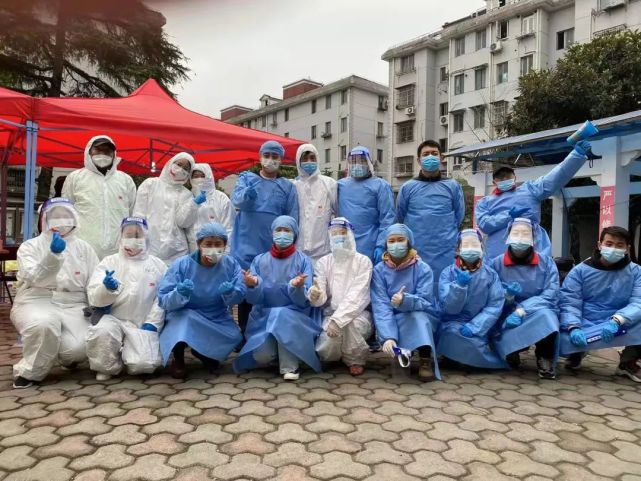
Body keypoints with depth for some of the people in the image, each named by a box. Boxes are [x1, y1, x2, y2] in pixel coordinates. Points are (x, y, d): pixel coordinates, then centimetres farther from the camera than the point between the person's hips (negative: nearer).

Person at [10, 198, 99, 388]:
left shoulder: (84, 248, 12)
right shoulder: (30, 246, 4)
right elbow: (34, 278, -15)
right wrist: (53, 255, -32)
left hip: (73, 305, 2)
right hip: (36, 302, -2)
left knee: (79, 347, -25)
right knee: (44, 324, -38)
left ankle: (67, 355, 16)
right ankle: (29, 371, -9)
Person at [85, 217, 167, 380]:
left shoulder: (158, 265, 8)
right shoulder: (109, 262, 8)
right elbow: (94, 298, -2)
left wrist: (152, 323, -11)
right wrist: (108, 288, -24)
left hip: (142, 324, 0)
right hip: (113, 318, 1)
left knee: (144, 364, -22)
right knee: (101, 332, -34)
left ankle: (127, 351, 16)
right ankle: (108, 367, -2)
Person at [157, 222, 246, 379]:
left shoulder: (231, 264, -9)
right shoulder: (181, 264, -16)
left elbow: (239, 296, -9)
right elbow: (163, 300, -19)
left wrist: (230, 293, -33)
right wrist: (179, 294, -41)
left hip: (217, 319, 3)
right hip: (184, 316, -3)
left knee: (234, 337, -22)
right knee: (186, 319, -35)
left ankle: (203, 353, 13)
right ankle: (178, 359, -5)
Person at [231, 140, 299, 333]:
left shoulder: (288, 186, 7)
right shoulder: (246, 178, 6)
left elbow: (292, 221, 4)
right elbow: (236, 199, -15)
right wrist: (247, 194, -37)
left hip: (275, 251, 1)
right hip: (247, 249, 0)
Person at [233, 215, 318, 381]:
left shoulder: (303, 261, -1)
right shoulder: (259, 260, 4)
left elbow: (303, 301, -9)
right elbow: (254, 299, -3)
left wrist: (297, 287, -30)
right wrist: (252, 286, -25)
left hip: (294, 317, -1)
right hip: (264, 316, 1)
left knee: (282, 315, -35)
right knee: (262, 355, -24)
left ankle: (290, 365, -16)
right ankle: (271, 353, 13)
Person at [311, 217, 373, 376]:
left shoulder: (363, 261, -7)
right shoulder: (323, 262, 2)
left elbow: (357, 296, -18)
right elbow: (321, 298, -8)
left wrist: (338, 319, -30)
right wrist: (314, 295, -33)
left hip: (357, 315, -2)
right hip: (331, 315, 2)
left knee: (348, 323, -36)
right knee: (326, 351, -24)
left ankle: (355, 359, -7)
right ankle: (338, 353, 14)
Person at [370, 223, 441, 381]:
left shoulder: (423, 269, -8)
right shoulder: (379, 270, -6)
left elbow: (425, 302, -20)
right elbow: (380, 306, -17)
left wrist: (405, 301, -43)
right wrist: (388, 337, -33)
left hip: (421, 318, -1)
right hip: (394, 320, 1)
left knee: (417, 315, -35)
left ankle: (426, 360, -24)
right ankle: (401, 351, -6)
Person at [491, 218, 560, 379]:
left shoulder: (546, 262, 3)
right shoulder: (497, 263, 4)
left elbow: (550, 295, -10)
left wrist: (521, 311, -23)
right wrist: (505, 294, -24)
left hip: (540, 315, 1)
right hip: (507, 320, -1)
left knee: (544, 314, -36)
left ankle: (545, 359, -15)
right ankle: (511, 352, -1)